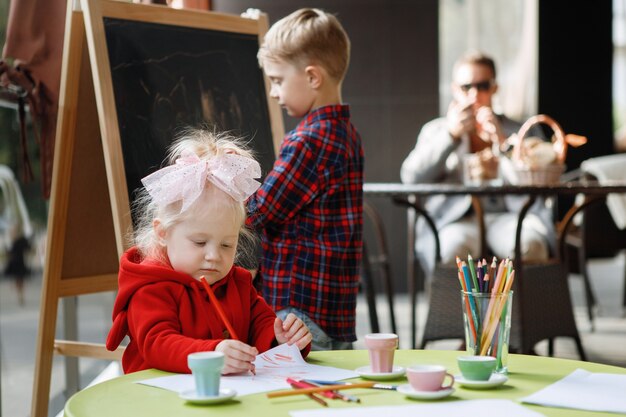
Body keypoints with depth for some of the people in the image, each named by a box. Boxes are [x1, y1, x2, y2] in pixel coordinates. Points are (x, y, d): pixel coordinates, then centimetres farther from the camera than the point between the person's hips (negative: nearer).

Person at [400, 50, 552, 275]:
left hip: (509, 213, 1)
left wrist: (503, 143, -13)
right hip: (455, 218, -1)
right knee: (455, 248, -36)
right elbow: (411, 177, 0)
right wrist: (451, 134, -9)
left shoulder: (519, 131, 18)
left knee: (530, 246, -34)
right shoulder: (435, 130, 18)